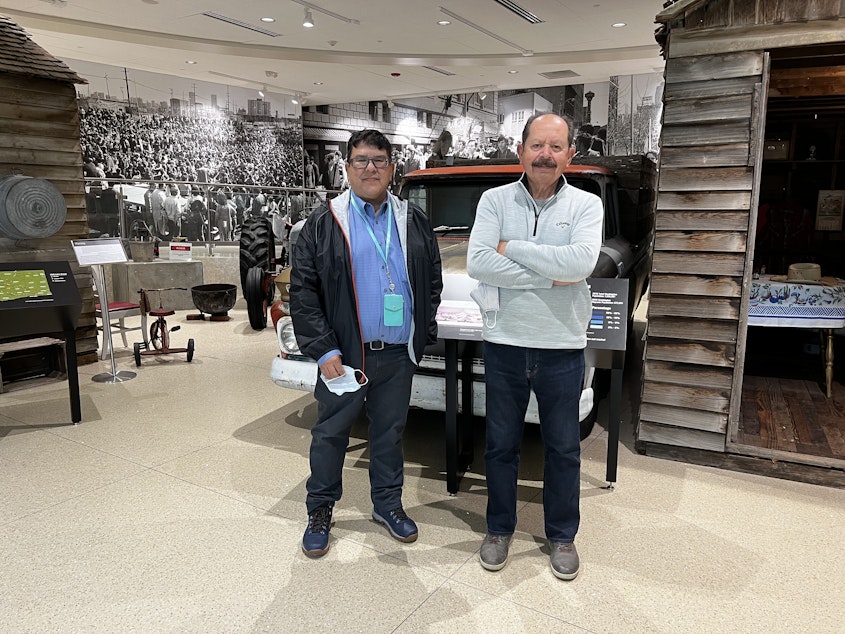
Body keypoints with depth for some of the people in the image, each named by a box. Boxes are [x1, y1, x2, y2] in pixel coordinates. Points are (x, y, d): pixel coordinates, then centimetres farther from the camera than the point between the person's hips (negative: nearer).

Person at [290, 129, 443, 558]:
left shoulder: (413, 221, 8)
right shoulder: (324, 223, -2)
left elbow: (433, 282, 10)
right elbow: (302, 291, -6)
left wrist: (423, 335, 1)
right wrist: (323, 350, -13)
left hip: (398, 355, 3)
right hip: (343, 354, -2)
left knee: (390, 431, 16)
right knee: (330, 434, 9)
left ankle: (387, 504, 34)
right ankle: (320, 512, 28)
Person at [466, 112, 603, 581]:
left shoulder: (586, 205, -3)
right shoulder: (495, 200, -2)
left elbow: (581, 262, -22)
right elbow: (477, 263, -18)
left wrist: (512, 248, -16)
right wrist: (552, 276, -18)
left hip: (562, 348, 0)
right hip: (504, 345, 1)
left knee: (563, 450, 14)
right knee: (500, 446, 15)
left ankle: (562, 535, 35)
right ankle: (499, 529, 35)